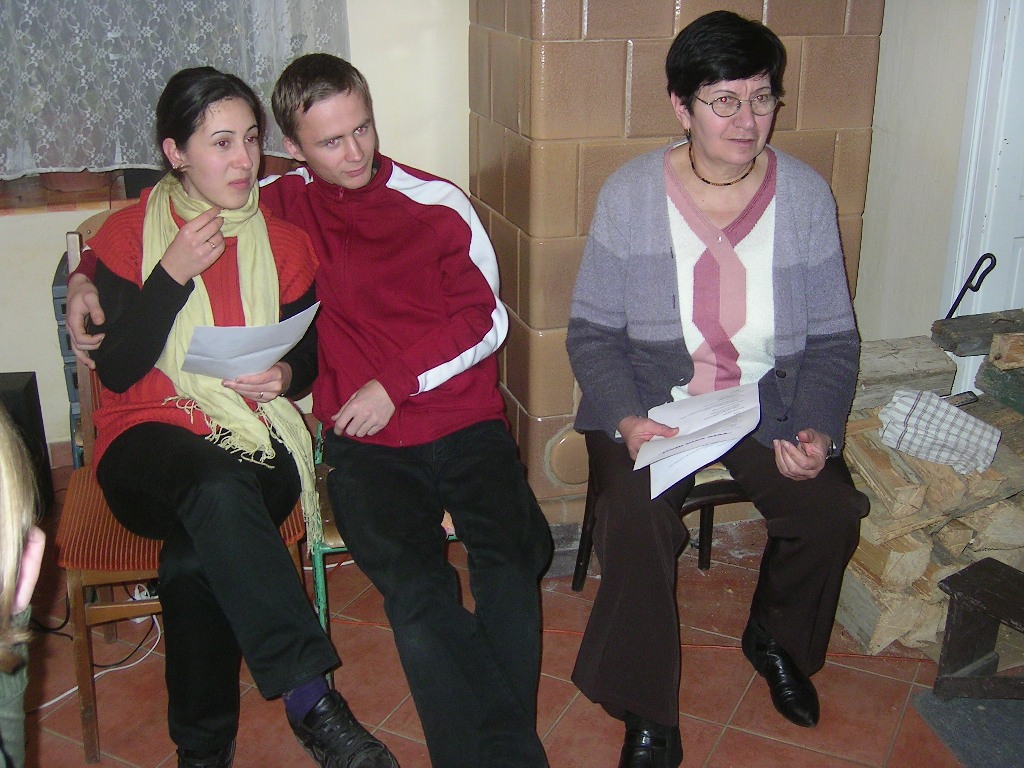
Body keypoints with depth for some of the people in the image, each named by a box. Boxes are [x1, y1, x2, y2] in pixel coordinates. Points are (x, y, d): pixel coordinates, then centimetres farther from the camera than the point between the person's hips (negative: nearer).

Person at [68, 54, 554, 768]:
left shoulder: (438, 203, 7)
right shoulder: (282, 204, 9)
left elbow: (486, 320, 5)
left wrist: (395, 383, -5)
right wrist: (88, 278, 9)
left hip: (463, 420, 1)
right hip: (363, 441, 0)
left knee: (514, 555, -27)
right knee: (414, 590, -28)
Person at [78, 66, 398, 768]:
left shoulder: (283, 240, 10)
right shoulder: (129, 235, 4)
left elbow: (309, 354, 17)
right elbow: (116, 371, -5)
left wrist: (285, 376, -7)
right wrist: (174, 273, -15)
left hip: (258, 436, 2)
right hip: (150, 439, -1)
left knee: (195, 557, -32)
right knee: (217, 488, -38)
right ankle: (313, 699, -38)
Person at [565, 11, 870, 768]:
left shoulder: (806, 194, -2)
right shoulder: (630, 193, -7)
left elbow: (834, 337, 3)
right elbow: (593, 330, -4)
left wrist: (817, 429, -13)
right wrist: (626, 418, -21)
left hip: (768, 400, 3)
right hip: (649, 400, -2)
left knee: (832, 511, -19)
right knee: (637, 518, -28)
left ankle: (777, 640, 16)